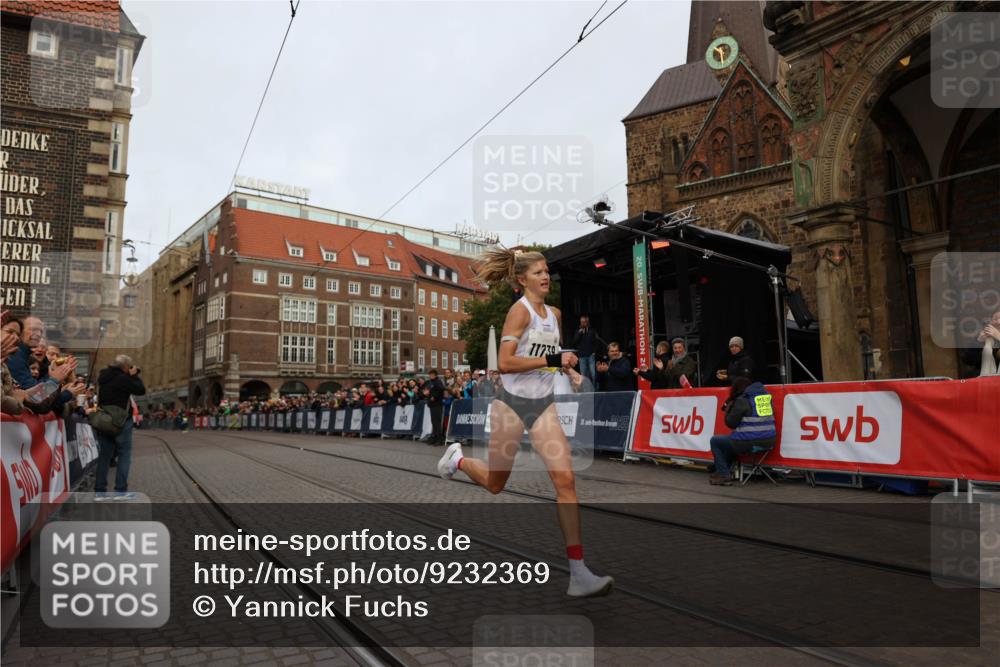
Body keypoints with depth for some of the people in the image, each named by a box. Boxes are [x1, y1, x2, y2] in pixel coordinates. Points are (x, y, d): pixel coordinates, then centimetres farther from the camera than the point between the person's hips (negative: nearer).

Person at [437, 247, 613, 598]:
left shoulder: (554, 313, 9)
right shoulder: (520, 310, -12)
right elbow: (505, 362, -22)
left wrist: (565, 362, 6)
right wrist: (551, 360, -23)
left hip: (543, 405, 5)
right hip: (512, 403, -5)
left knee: (565, 480, -10)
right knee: (495, 484, 10)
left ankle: (578, 572, -7)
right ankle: (457, 458, 44)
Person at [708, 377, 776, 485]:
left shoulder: (742, 400, -10)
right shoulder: (765, 395, 13)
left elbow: (731, 423, -5)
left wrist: (728, 408, 11)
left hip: (750, 443, -8)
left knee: (714, 441, 13)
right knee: (729, 440, 34)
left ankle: (724, 475, 8)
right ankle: (723, 470, 36)